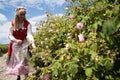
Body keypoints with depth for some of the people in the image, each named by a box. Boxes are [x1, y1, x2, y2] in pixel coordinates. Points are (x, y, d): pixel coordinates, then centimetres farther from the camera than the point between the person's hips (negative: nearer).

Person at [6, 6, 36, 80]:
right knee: (15, 62, 10)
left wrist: (32, 43, -41)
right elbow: (10, 35, -4)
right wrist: (16, 40, -22)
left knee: (24, 62, -7)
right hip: (15, 45, 3)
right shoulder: (13, 23, -4)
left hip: (24, 45, -3)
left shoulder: (27, 24, -10)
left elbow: (29, 34, -23)